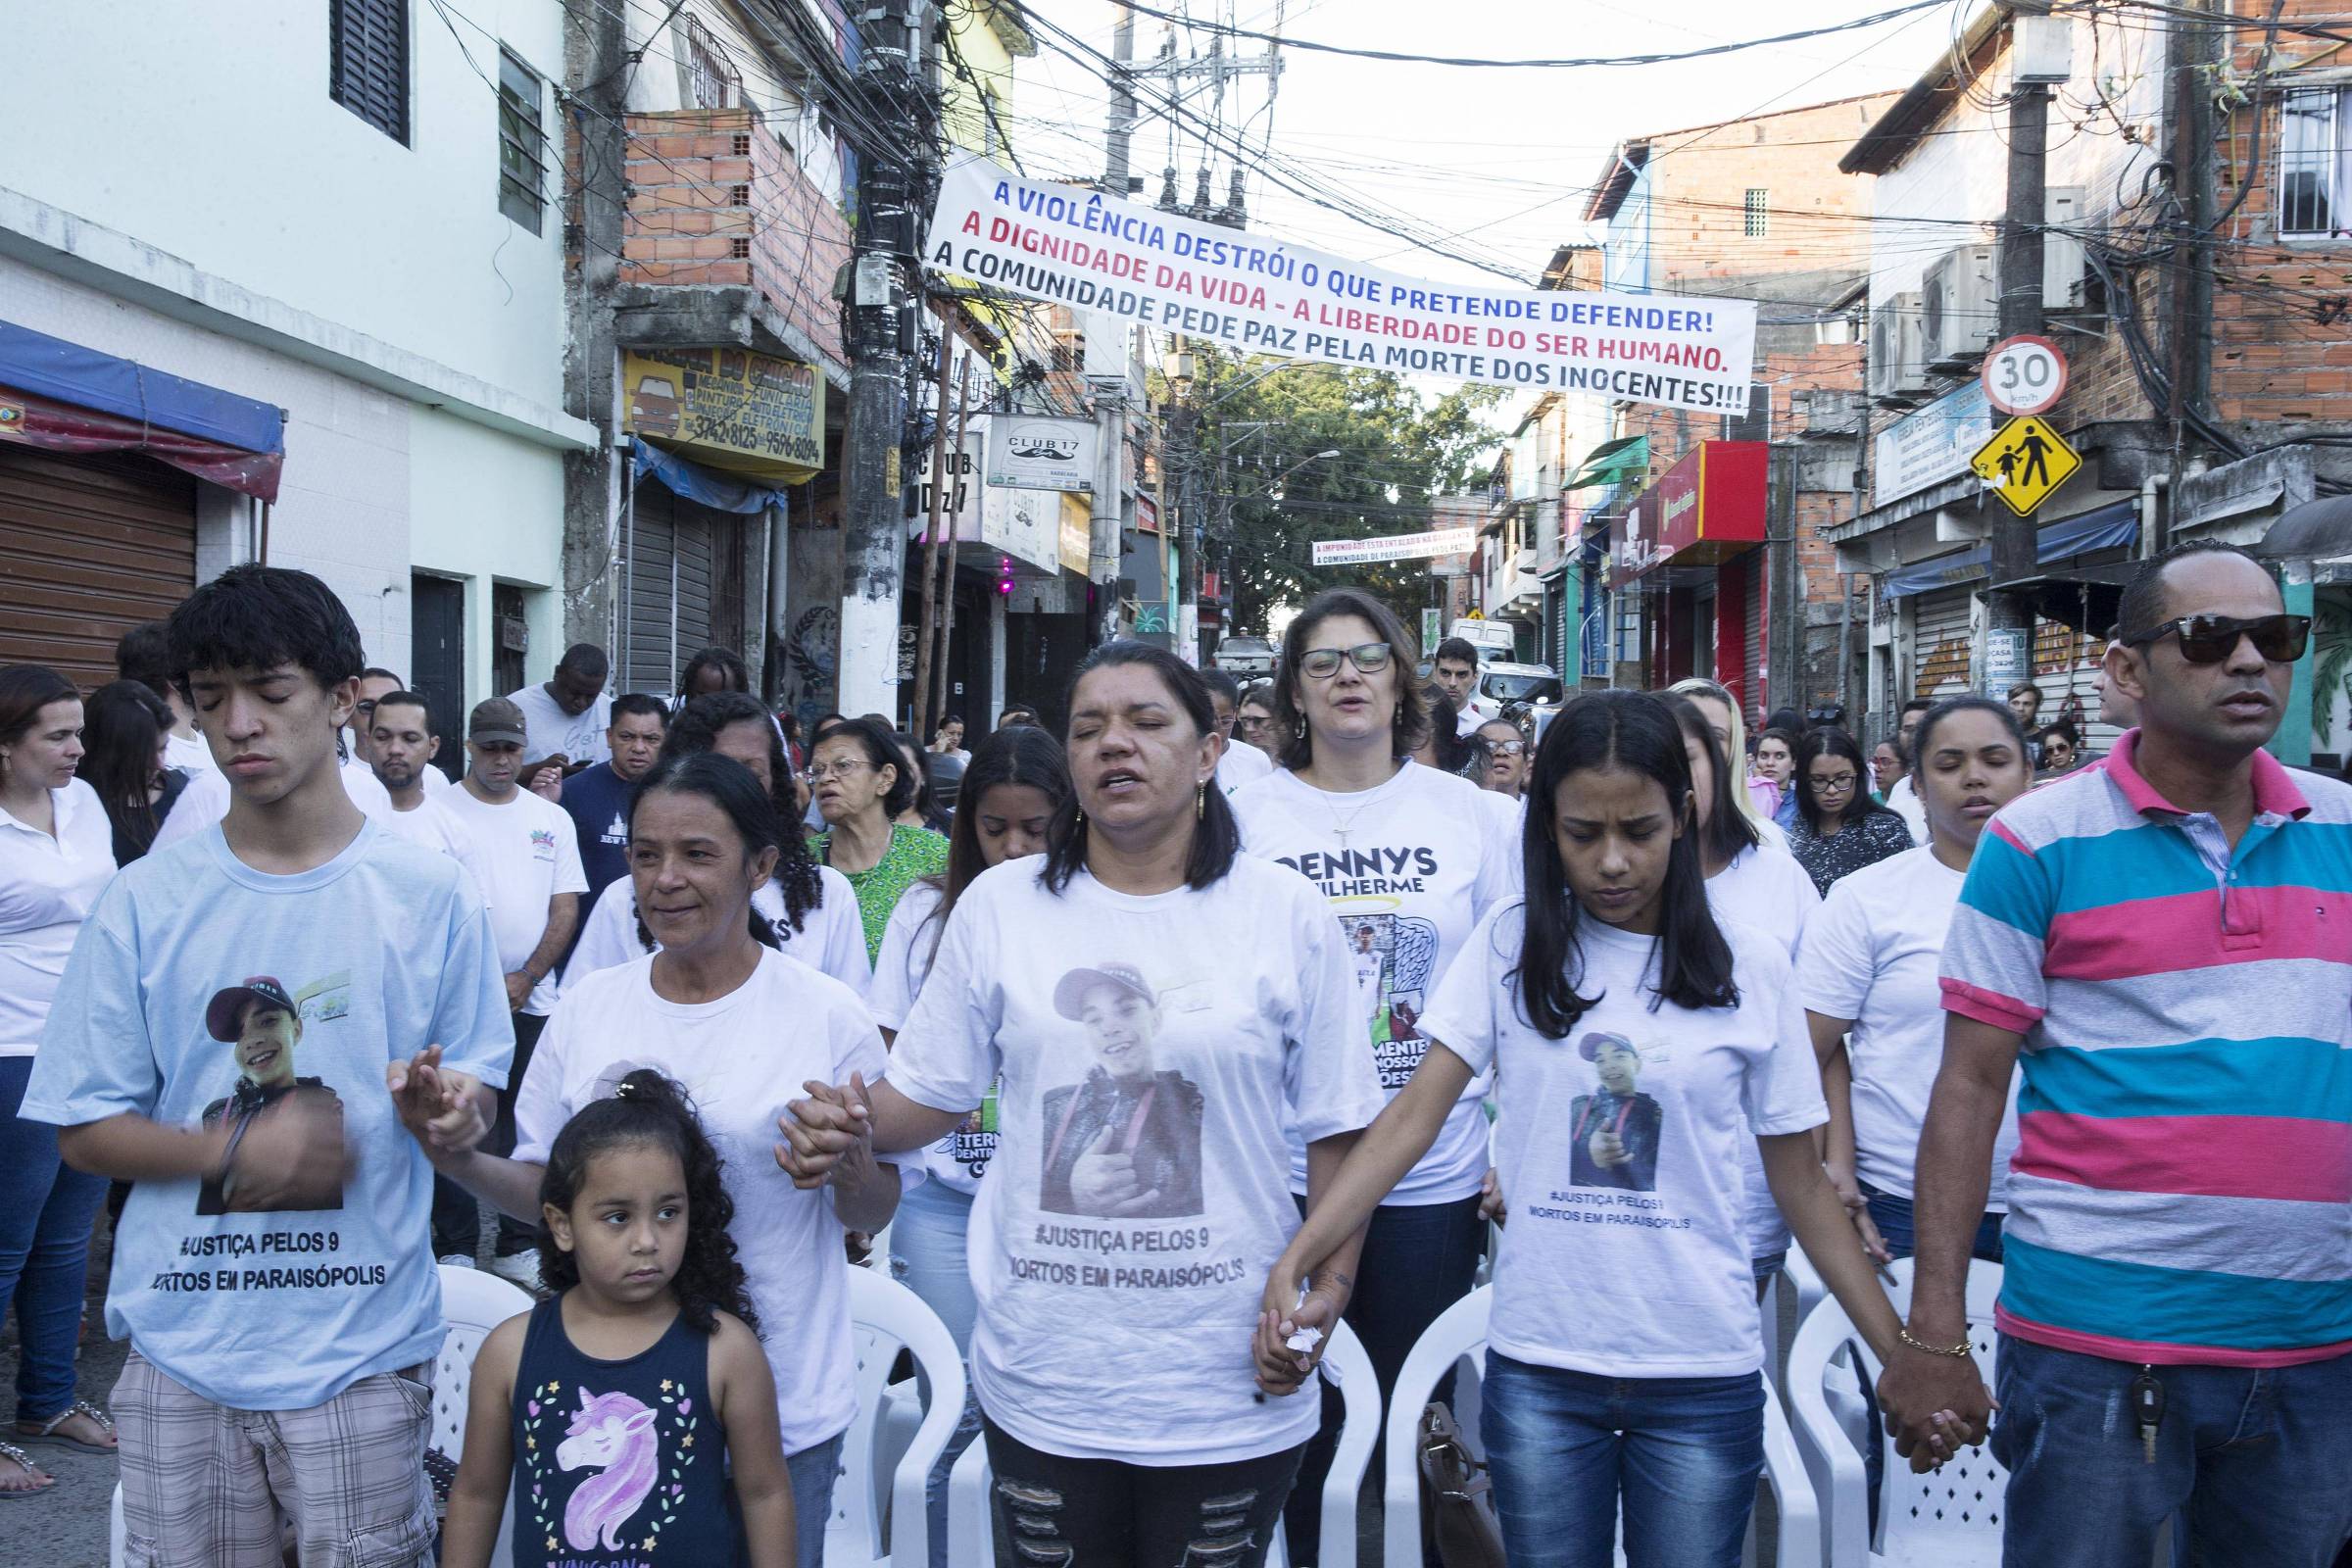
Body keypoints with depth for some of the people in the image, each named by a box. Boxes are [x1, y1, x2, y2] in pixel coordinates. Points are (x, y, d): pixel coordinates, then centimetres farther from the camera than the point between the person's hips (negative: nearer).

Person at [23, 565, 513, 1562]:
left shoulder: (430, 897, -2)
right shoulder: (143, 904, 0)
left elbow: (479, 1095, 2)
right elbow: (84, 1131, 2)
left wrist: (440, 1102, -22)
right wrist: (238, 1151, -15)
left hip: (366, 1351, -1)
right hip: (180, 1356, 1)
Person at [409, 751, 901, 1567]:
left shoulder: (828, 1015, -9)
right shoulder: (587, 1007, 1)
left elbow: (873, 1214, -2)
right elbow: (545, 1188, 9)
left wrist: (852, 1171, -23)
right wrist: (465, 1164, -10)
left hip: (778, 1406, -3)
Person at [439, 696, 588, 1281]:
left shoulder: (551, 819, 9)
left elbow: (566, 910, 6)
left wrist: (524, 980, -6)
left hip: (532, 999, 3)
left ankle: (518, 1247, 16)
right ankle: (454, 1248, 12)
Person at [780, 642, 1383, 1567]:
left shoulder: (1285, 913, -2)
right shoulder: (999, 906, 2)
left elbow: (1335, 1127, 2)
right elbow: (931, 1093, 5)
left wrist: (1332, 1282, -8)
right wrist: (855, 1128, -15)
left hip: (1227, 1382, -1)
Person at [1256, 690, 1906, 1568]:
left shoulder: (1748, 969, -2)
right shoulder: (1510, 943, -2)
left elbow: (1800, 1182, 4)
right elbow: (1416, 1114, -6)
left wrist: (1904, 1353, 1)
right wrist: (1292, 1266, -16)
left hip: (1703, 1373, 0)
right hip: (1539, 1367, 0)